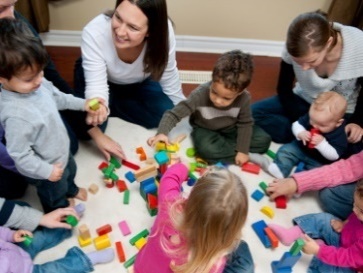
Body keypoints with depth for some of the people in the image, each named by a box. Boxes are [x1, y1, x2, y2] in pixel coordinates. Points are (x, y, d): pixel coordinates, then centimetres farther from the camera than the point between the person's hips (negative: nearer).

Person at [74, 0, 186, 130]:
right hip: (102, 76, -2)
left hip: (140, 82, 2)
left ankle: (111, 107, 2)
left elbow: (168, 77, -17)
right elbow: (96, 85, -36)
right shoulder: (93, 32, -39)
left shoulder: (163, 32, -34)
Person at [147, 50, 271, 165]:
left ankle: (222, 146, -11)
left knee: (264, 140, -11)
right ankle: (251, 157, -17)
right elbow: (174, 114, -32)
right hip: (205, 130, -2)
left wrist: (242, 151, -19)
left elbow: (245, 124, -12)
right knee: (207, 149, -35)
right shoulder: (200, 94, -33)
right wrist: (162, 133, -49)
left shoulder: (244, 98, -26)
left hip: (231, 129, 3)